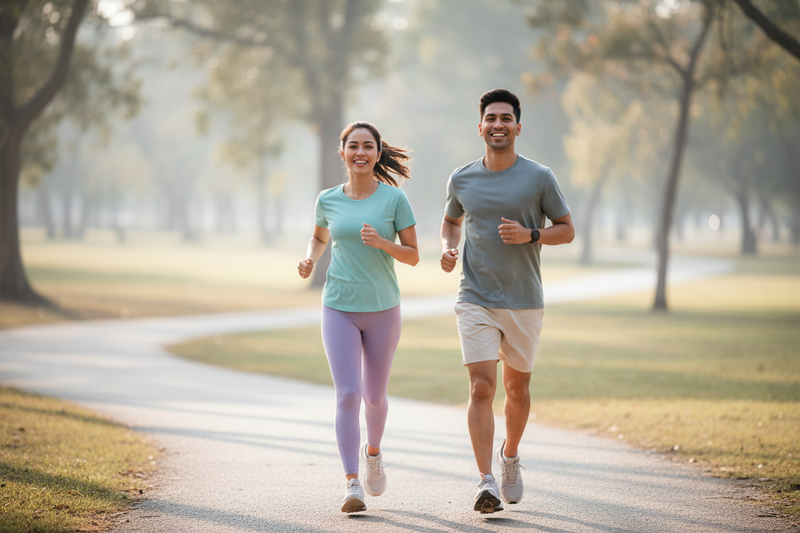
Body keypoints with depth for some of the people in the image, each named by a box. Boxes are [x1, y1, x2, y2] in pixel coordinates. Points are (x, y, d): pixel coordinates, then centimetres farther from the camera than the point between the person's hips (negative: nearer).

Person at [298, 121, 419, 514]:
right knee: (347, 394, -13)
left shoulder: (394, 198, -5)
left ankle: (372, 451, 44)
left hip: (383, 309, 0)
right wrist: (310, 260, 1)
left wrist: (381, 242, -21)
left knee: (374, 396, 13)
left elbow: (413, 256, -3)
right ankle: (352, 485, -14)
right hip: (339, 308, 0)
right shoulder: (328, 200, 1)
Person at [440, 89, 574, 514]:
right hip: (476, 300, 0)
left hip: (524, 303, 0)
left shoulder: (539, 178, -2)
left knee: (517, 388, 13)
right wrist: (448, 249, 1)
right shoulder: (462, 179, 4)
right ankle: (486, 483, -16)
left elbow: (567, 230, 4)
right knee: (481, 388, -13)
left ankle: (509, 456, 40)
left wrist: (529, 235, -15)